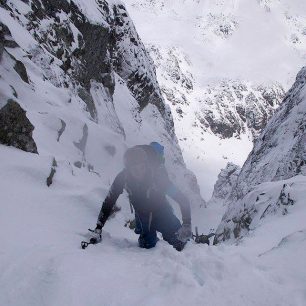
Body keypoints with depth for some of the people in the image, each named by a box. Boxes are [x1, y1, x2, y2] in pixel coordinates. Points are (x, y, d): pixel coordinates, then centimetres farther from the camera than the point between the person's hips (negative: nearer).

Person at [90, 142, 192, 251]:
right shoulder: (123, 178, -24)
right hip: (142, 216, 2)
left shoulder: (157, 175, -32)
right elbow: (109, 202, -11)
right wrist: (98, 228, -14)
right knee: (147, 246, -8)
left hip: (162, 213, -2)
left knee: (180, 241, -12)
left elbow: (183, 200, -28)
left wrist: (187, 225, -36)